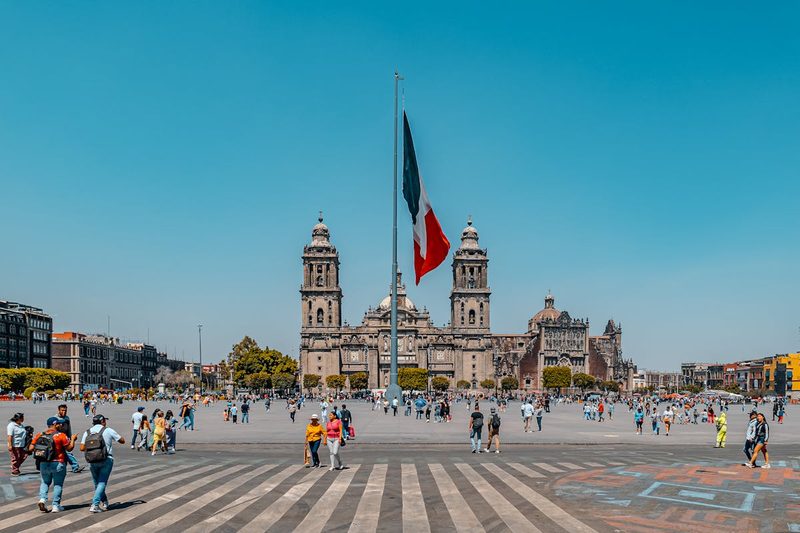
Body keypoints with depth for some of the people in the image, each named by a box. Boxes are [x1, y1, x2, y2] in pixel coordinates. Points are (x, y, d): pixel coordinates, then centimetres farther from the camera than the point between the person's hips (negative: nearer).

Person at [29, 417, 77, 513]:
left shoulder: (39, 435, 0)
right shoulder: (61, 436, -13)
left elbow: (30, 449, -1)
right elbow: (69, 448, -8)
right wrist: (73, 439, 9)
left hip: (43, 464, 4)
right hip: (58, 464, -4)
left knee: (45, 482, 22)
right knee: (58, 484, 9)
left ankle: (42, 499, 0)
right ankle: (56, 506, 10)